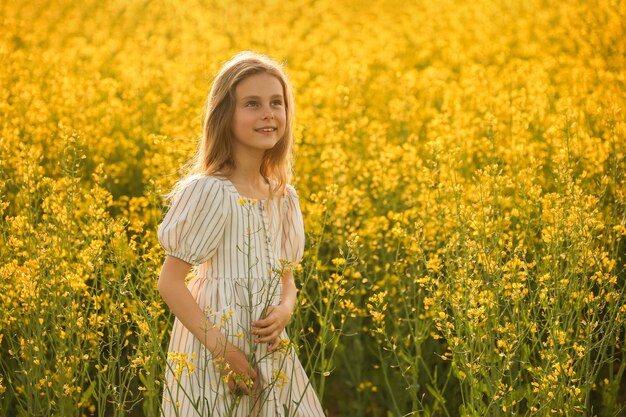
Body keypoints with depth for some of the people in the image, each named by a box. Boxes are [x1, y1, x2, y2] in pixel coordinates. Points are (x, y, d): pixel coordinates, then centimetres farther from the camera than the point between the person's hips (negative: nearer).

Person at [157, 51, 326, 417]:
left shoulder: (284, 197, 5)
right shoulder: (207, 192, -13)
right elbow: (170, 281, -12)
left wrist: (284, 311, -8)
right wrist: (219, 346, -19)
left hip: (269, 354, 6)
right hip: (211, 356, -6)